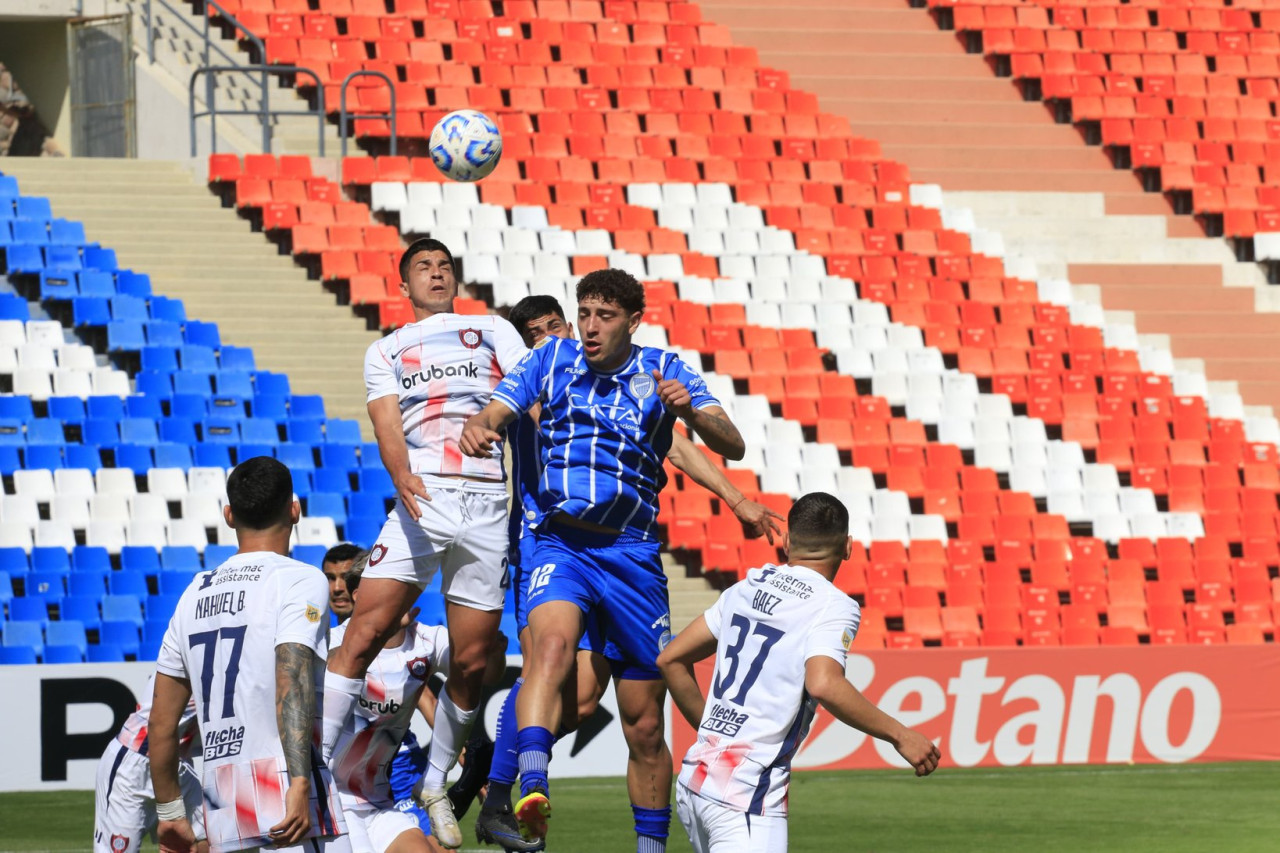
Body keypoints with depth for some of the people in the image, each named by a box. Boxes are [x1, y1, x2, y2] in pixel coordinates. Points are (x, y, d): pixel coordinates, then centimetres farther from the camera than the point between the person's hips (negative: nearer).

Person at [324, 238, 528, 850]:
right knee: (363, 635, -16)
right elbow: (387, 423, 2)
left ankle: (434, 787, 19)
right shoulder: (385, 352, 19)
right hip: (421, 498, -1)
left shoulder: (493, 332, 20)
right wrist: (402, 477, -20)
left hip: (487, 505, 1)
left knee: (470, 662, 1)